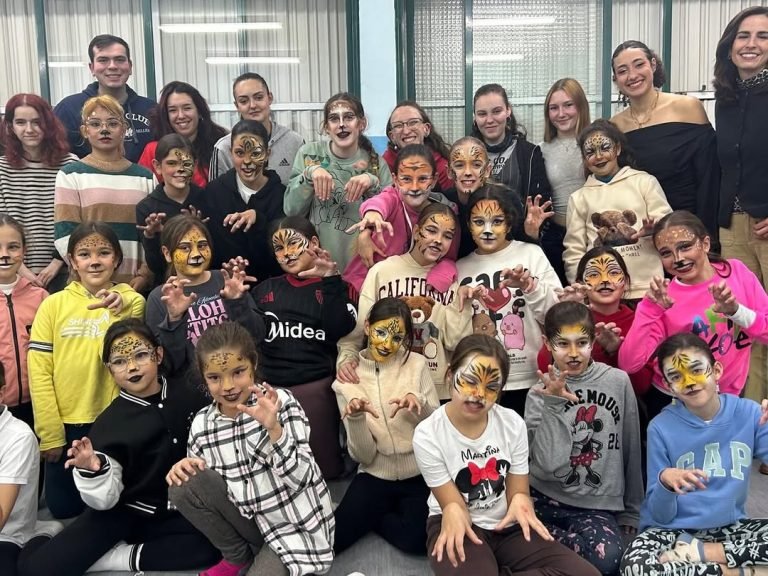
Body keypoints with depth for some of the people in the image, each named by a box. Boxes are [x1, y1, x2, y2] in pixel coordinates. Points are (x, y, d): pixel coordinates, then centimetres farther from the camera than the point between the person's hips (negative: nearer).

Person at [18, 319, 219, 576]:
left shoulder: (187, 394, -6)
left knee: (220, 542, -30)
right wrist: (92, 471, -33)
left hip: (178, 511, 3)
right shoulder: (109, 423, -11)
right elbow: (105, 500, -14)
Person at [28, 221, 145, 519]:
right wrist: (49, 431, -7)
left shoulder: (131, 301, -2)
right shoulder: (54, 304, -1)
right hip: (65, 423, 1)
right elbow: (39, 369, -4)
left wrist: (118, 309, -32)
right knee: (62, 508, 14)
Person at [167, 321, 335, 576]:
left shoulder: (281, 402, -15)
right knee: (182, 486, -12)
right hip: (249, 519, 5)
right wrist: (184, 468, -12)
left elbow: (300, 479, -22)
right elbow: (197, 486, 10)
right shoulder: (202, 423, -4)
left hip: (295, 526, -5)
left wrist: (273, 428, -36)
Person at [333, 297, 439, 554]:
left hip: (421, 475, 0)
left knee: (417, 540, -26)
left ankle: (374, 518, 5)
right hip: (375, 477, 1)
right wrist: (355, 418, -26)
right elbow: (363, 456, -7)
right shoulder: (347, 379, -2)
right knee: (332, 538, -19)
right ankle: (391, 514, 9)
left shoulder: (417, 364, -3)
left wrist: (420, 402, -23)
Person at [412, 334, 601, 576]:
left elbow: (517, 490, 0)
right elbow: (453, 505, -11)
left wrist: (520, 501, -25)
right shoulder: (428, 434, -14)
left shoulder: (513, 424, -5)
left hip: (508, 525, 5)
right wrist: (453, 512, -36)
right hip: (459, 528, -4)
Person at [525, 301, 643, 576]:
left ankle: (555, 540, -4)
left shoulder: (618, 381, -3)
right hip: (545, 498, 0)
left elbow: (632, 450, 7)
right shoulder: (541, 394, -4)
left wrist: (631, 511, 13)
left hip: (598, 504, 0)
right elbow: (550, 465, -16)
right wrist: (554, 405, -23)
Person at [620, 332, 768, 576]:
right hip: (674, 530, -1)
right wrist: (665, 481, -28)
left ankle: (701, 552, -10)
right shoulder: (661, 428, -10)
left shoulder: (748, 413, -4)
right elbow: (661, 516, -8)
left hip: (730, 528, 2)